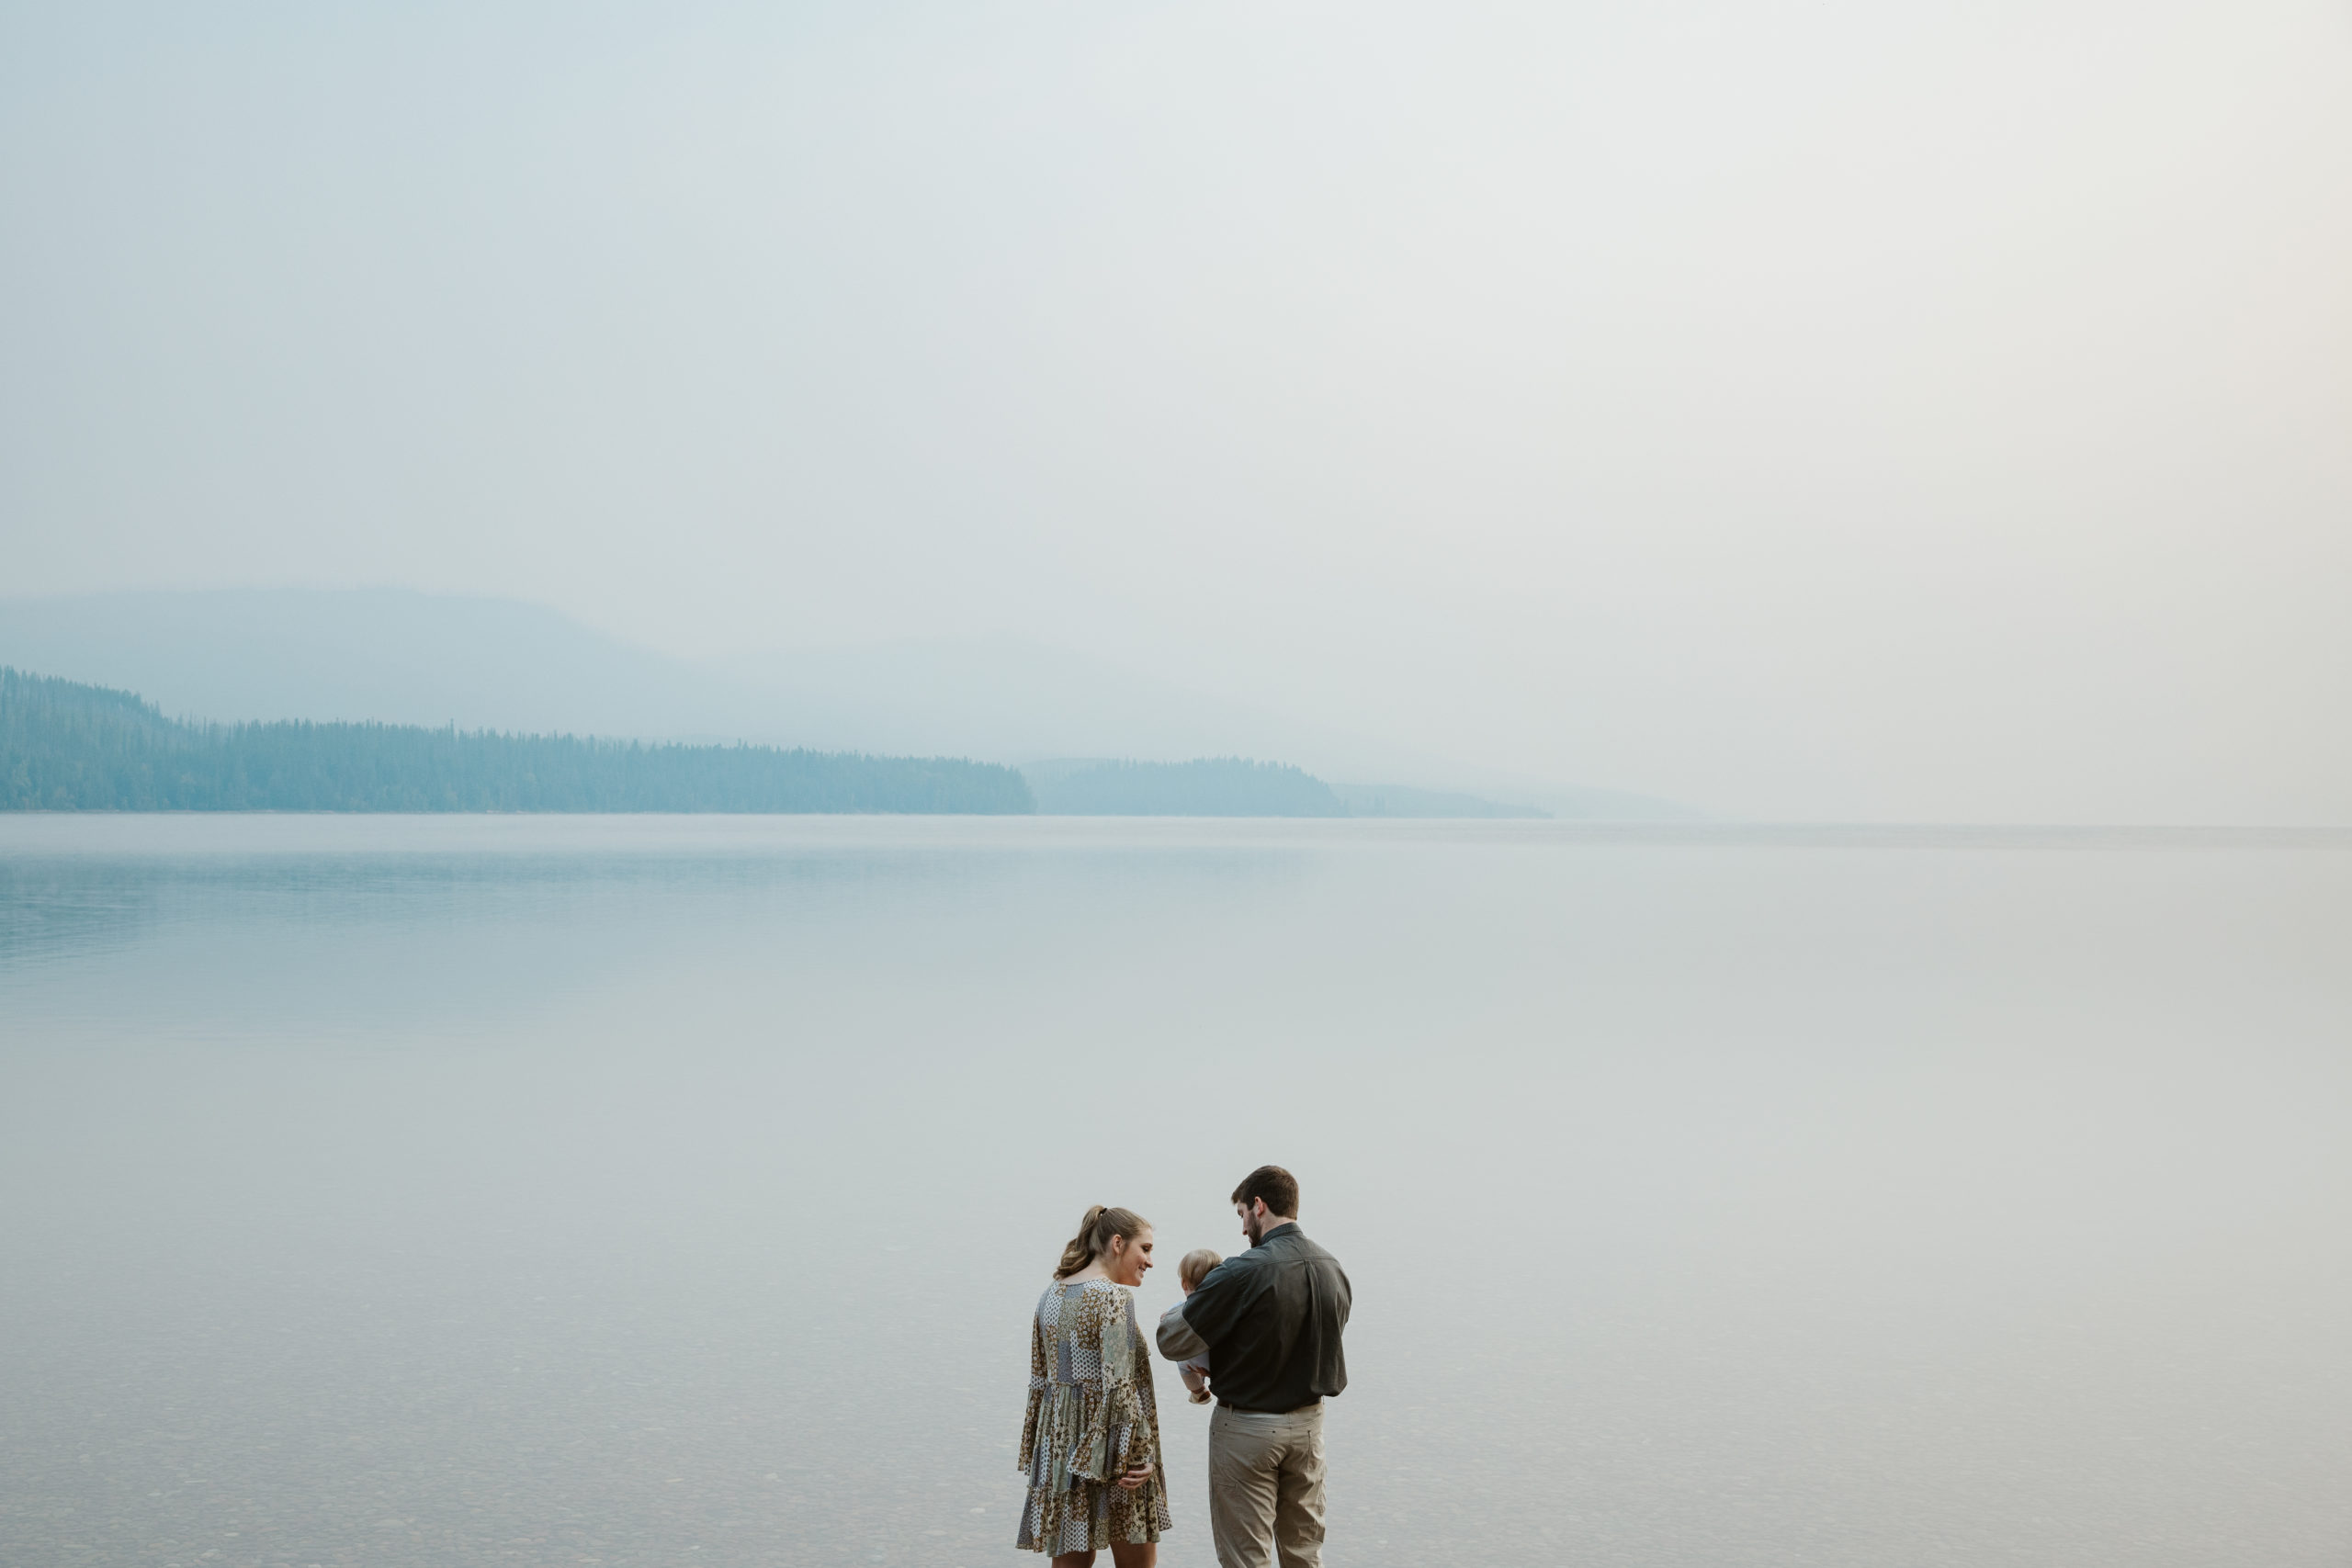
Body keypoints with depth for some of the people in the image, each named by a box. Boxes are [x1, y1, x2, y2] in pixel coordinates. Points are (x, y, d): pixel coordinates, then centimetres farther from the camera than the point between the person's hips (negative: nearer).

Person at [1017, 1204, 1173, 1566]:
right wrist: (1137, 1455, -16)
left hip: (1059, 1441, 7)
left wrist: (1036, 1452, 17)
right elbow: (1118, 1385, -20)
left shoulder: (1051, 1295, 10)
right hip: (1107, 1447, -7)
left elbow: (1039, 1380, 13)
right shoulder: (1113, 1298, -14)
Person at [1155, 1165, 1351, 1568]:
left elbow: (1173, 1343, -17)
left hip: (1247, 1428, -6)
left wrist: (1172, 1315, 7)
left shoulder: (1243, 1272, -21)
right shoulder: (1334, 1271, 0)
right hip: (1308, 1425, 6)